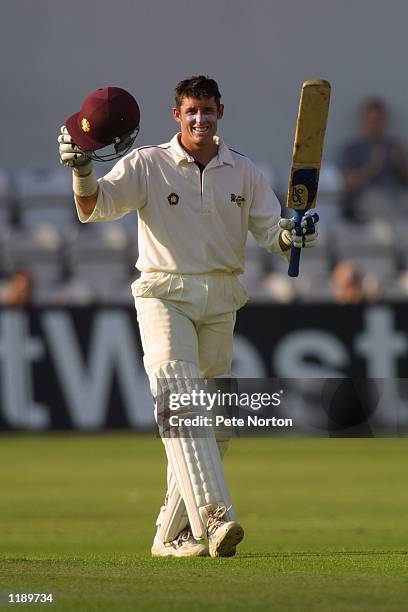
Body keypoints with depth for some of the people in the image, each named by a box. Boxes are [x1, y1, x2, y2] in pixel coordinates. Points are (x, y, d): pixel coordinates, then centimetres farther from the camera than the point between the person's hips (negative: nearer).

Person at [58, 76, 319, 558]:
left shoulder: (243, 172, 8)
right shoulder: (146, 165, -2)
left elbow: (269, 230, 4)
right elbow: (94, 206, -14)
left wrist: (291, 236, -19)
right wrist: (81, 171, -35)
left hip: (220, 301, 5)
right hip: (164, 295, -5)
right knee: (180, 396, -25)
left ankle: (172, 534, 19)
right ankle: (212, 517, -39)